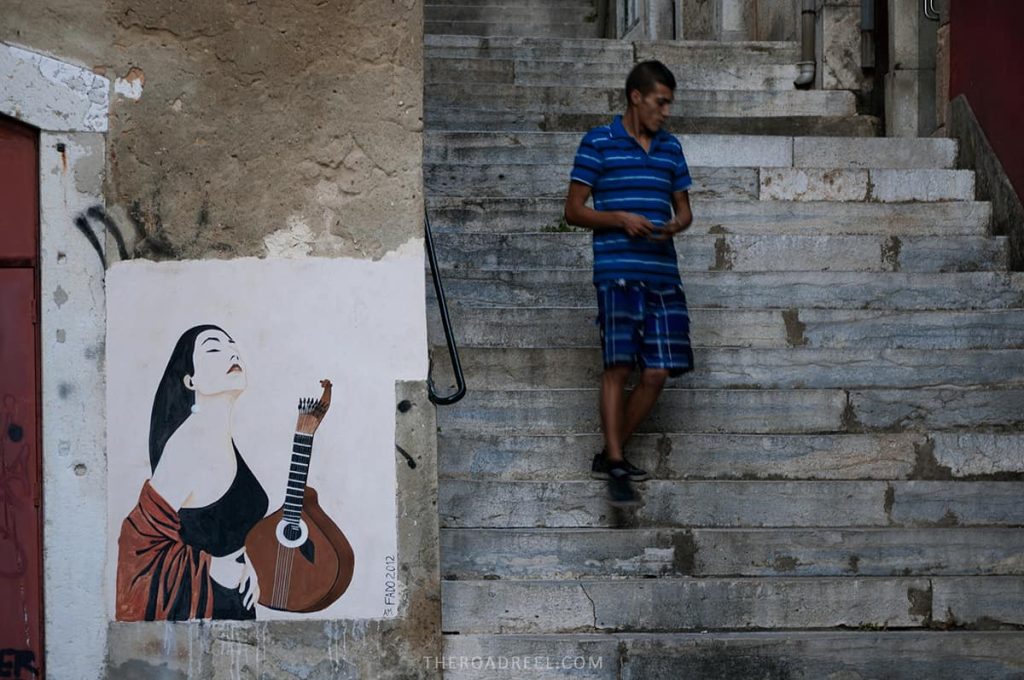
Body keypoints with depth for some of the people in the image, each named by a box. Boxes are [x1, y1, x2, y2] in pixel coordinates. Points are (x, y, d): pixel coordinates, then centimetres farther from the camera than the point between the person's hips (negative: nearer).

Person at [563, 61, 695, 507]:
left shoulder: (670, 148, 16)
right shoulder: (598, 144, 2)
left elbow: (683, 208, 21)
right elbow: (574, 209, 1)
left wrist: (675, 225, -3)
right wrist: (620, 219, -14)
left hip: (662, 273, 5)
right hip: (617, 272, -5)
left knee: (657, 373, 1)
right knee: (618, 366, -11)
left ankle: (610, 455, 16)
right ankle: (616, 470, -6)